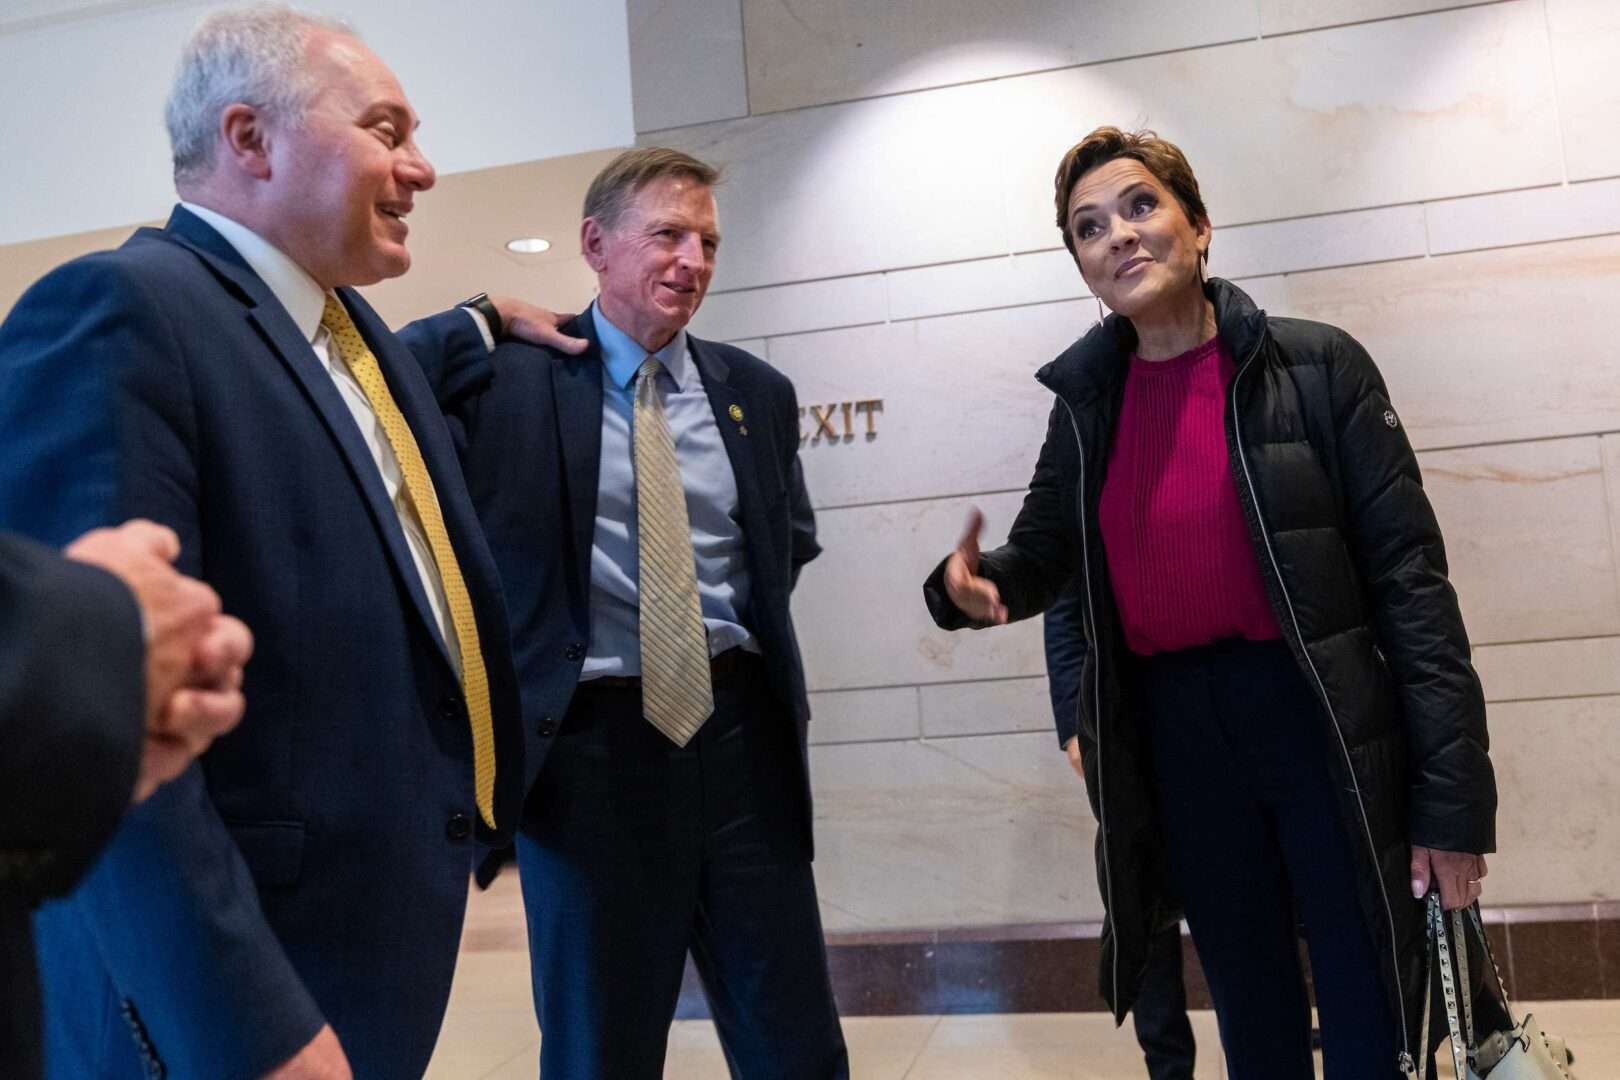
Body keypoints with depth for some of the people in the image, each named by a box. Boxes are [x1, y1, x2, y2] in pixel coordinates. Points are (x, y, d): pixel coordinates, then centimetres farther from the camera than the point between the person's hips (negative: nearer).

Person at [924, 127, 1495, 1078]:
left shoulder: (1317, 366, -7)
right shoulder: (1087, 401, 4)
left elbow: (1408, 573, -9)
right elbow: (1045, 552, 11)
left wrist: (1452, 795, -13)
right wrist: (977, 585, -14)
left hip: (1326, 726, -3)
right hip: (1178, 738, 4)